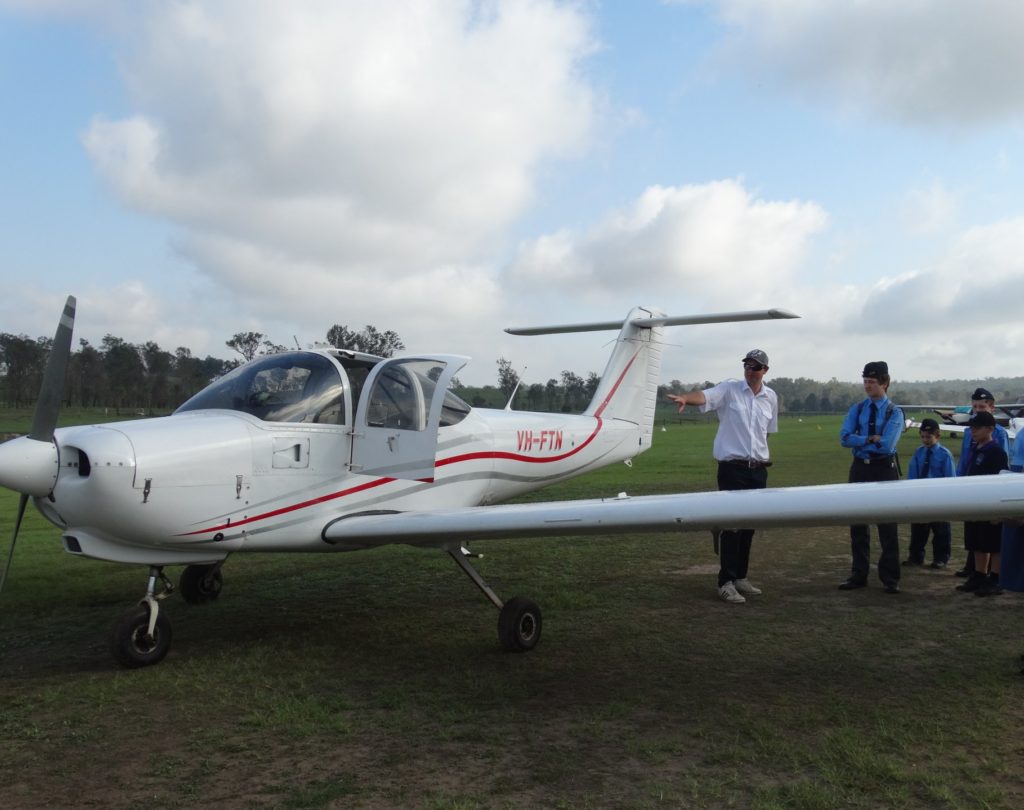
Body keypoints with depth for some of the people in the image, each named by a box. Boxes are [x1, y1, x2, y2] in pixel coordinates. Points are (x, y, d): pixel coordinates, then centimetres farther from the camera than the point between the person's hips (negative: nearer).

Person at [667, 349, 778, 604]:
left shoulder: (771, 397, 9)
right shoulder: (729, 390, -6)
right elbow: (704, 396, -25)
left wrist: (761, 456, 16)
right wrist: (686, 398, -46)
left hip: (758, 469, 5)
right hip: (732, 468, -5)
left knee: (749, 525, 12)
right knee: (731, 524, -6)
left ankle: (740, 577, 24)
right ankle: (726, 582, 0)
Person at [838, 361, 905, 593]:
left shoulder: (894, 413, -5)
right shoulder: (857, 409, 5)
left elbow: (887, 445, -18)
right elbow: (844, 438, -7)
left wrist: (860, 440, -10)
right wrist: (872, 439, -16)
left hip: (884, 470, -3)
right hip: (860, 469, 4)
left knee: (887, 525, 4)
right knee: (858, 524, 8)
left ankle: (890, 578, 14)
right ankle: (858, 575, 18)